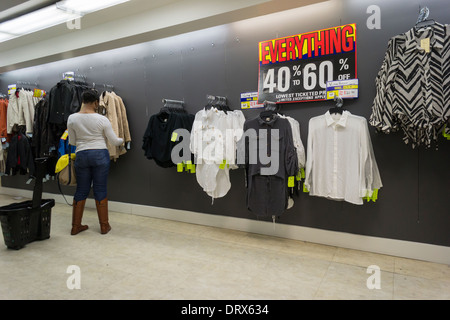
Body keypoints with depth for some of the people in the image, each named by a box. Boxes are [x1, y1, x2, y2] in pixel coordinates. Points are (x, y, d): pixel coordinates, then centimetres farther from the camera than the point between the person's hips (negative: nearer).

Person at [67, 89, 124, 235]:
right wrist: (122, 140, 18)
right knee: (100, 190, 5)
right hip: (100, 155, -2)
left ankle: (76, 226, 20)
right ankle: (104, 225, 14)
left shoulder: (72, 118, -1)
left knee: (81, 190, 12)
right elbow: (114, 141, -3)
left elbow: (72, 142, 7)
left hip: (81, 155, 3)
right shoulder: (102, 119, -8)